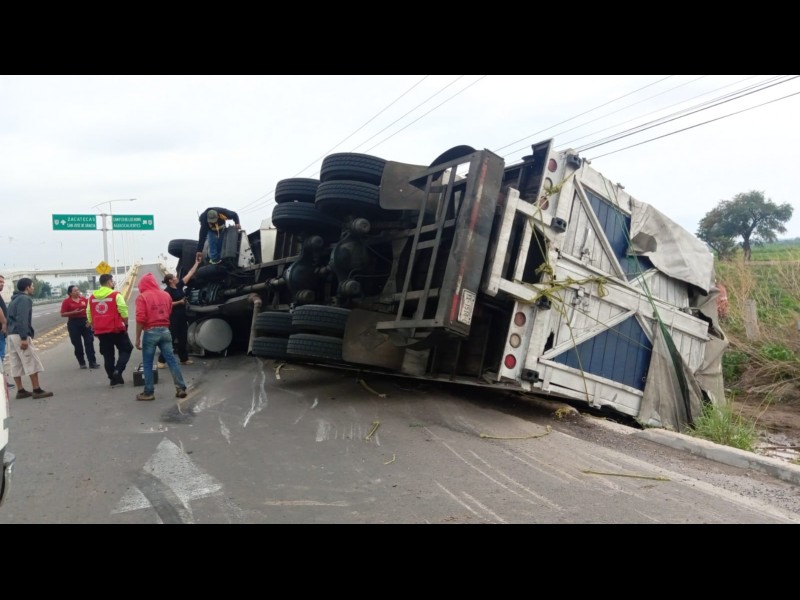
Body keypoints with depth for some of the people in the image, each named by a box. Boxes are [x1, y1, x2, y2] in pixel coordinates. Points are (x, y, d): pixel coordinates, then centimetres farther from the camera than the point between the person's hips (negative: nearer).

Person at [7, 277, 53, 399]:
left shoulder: (14, 299, 21)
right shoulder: (25, 299, -9)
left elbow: (12, 318, 22)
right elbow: (22, 319, -19)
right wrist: (24, 338, -23)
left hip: (11, 335, 10)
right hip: (20, 335, -10)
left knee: (16, 364, 9)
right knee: (32, 362, -6)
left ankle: (20, 391, 12)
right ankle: (36, 390, -5)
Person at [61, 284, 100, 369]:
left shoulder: (84, 299, 6)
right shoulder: (66, 301, -2)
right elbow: (63, 314, -5)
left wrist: (89, 320, -4)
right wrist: (74, 312, -19)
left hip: (85, 322, 2)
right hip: (73, 323, -2)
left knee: (89, 342, -1)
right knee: (77, 344, 4)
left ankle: (92, 362, 1)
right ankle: (81, 363, 15)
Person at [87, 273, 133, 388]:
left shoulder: (92, 297, 9)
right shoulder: (116, 295, -9)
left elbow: (89, 314, 11)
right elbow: (123, 311, -14)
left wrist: (94, 326, 21)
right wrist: (126, 324, 0)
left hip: (100, 331, 5)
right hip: (116, 329, -5)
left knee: (107, 355, 12)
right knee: (126, 349, 10)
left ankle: (114, 379, 15)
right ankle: (118, 370, -9)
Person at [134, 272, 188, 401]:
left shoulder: (142, 297, -7)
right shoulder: (166, 295, 9)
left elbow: (140, 319, -13)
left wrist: (138, 338, -9)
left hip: (150, 332, -4)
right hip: (165, 331, 4)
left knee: (147, 364, 6)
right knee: (171, 360, 6)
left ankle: (149, 392, 9)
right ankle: (181, 388, 4)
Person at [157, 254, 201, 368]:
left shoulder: (179, 285, 6)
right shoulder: (167, 291, -14)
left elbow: (189, 274, 10)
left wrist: (197, 263, 12)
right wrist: (179, 302, -20)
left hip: (182, 317, 8)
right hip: (173, 318, -8)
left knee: (183, 338, 15)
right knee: (171, 339, -8)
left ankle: (184, 359, 25)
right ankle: (161, 361, -4)